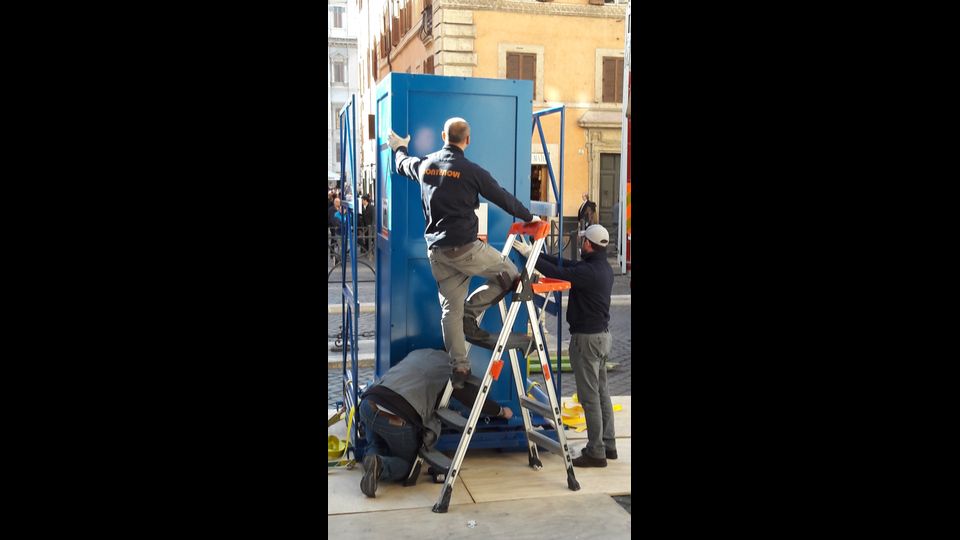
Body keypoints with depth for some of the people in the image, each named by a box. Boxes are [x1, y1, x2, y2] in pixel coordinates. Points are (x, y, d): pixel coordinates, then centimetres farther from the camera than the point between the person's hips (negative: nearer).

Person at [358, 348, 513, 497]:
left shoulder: (419, 353, 27)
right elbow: (475, 399, 19)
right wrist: (501, 411, 38)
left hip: (369, 404, 5)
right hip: (397, 419, -5)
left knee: (376, 446, 31)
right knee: (406, 464, 20)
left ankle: (371, 457, -3)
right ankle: (380, 467, -11)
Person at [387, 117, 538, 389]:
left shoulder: (424, 164, 6)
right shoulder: (471, 171, -9)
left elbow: (403, 165, 29)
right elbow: (504, 199, 0)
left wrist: (399, 148, 52)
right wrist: (529, 217, 15)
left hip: (436, 251, 6)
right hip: (464, 247, -6)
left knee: (450, 309, 10)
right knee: (510, 273, 10)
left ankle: (458, 367, 12)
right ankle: (471, 312, 2)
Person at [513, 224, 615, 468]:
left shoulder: (589, 271, -21)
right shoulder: (604, 268, 8)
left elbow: (557, 273, -25)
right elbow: (568, 265, 9)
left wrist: (529, 254, -17)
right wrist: (538, 254, 9)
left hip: (587, 338, -10)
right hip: (602, 335, 10)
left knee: (590, 396, -4)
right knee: (601, 392, 15)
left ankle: (596, 452, 2)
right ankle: (608, 445, 22)